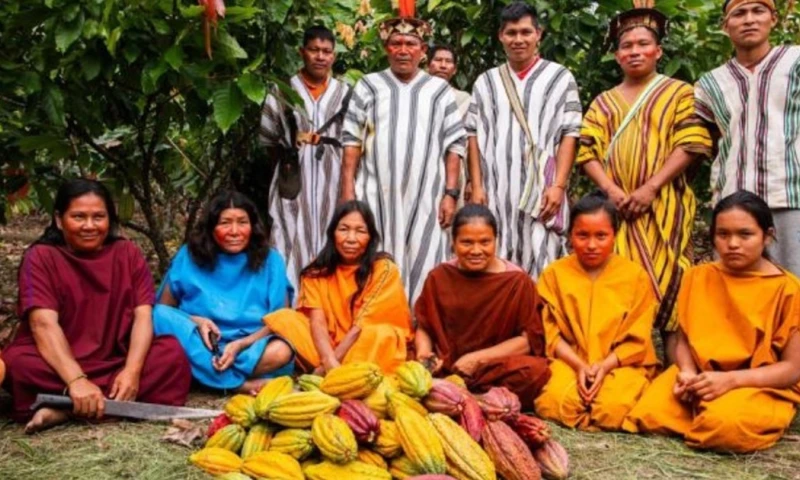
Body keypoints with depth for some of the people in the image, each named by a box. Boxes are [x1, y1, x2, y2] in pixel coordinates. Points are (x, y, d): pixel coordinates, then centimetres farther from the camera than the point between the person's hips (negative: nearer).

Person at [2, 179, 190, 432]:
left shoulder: (128, 253, 4)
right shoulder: (41, 257, -4)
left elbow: (143, 315, -7)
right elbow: (43, 324, -19)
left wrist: (132, 371, -25)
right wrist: (76, 380, -34)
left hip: (117, 363, 3)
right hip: (59, 366, -3)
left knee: (172, 352, -24)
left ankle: (64, 409, -26)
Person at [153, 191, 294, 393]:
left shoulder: (270, 260, 0)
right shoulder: (189, 256, 1)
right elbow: (163, 309, 3)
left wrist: (240, 345, -19)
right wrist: (194, 321, -17)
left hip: (250, 349, -2)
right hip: (197, 345, 2)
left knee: (280, 352, -33)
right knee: (161, 315, -27)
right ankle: (241, 385, -27)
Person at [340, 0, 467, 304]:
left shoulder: (439, 90, 9)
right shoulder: (369, 87, 10)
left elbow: (455, 144, 6)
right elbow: (352, 141, 6)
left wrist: (451, 193, -1)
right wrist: (348, 190, -3)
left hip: (425, 199, 0)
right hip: (376, 196, 0)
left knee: (422, 272, -1)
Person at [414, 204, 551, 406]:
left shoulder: (517, 281, -2)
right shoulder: (439, 277, 6)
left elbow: (529, 339, -7)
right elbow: (423, 327, 12)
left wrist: (477, 358, -14)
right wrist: (424, 350, -11)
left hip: (497, 369, -1)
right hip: (443, 370, 1)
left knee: (535, 370, -33)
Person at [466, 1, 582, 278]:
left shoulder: (560, 78, 6)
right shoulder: (485, 82, 14)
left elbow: (569, 135, 1)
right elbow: (474, 136, 10)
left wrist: (558, 186, -8)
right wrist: (477, 187, 1)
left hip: (541, 189, -2)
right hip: (496, 191, 2)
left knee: (539, 268, -4)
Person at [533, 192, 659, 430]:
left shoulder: (636, 275, 1)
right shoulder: (554, 274, 2)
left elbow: (637, 339, -1)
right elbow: (551, 332, -2)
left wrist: (605, 365, -16)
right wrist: (579, 365, -17)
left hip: (621, 363, 0)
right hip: (569, 362, 1)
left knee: (613, 408, -31)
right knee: (553, 404, -29)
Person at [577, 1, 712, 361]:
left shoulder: (679, 92, 8)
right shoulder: (603, 102, 17)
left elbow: (691, 144, -5)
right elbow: (588, 151, 8)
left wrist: (650, 188, -15)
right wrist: (612, 191, -10)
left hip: (664, 206, -3)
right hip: (617, 207, 3)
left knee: (667, 284, -8)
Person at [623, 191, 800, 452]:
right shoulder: (698, 277, 6)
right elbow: (685, 338, 10)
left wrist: (730, 380, -22)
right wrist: (687, 371, -14)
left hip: (761, 387, -3)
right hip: (699, 378, 4)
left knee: (726, 423, -37)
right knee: (649, 415, -24)